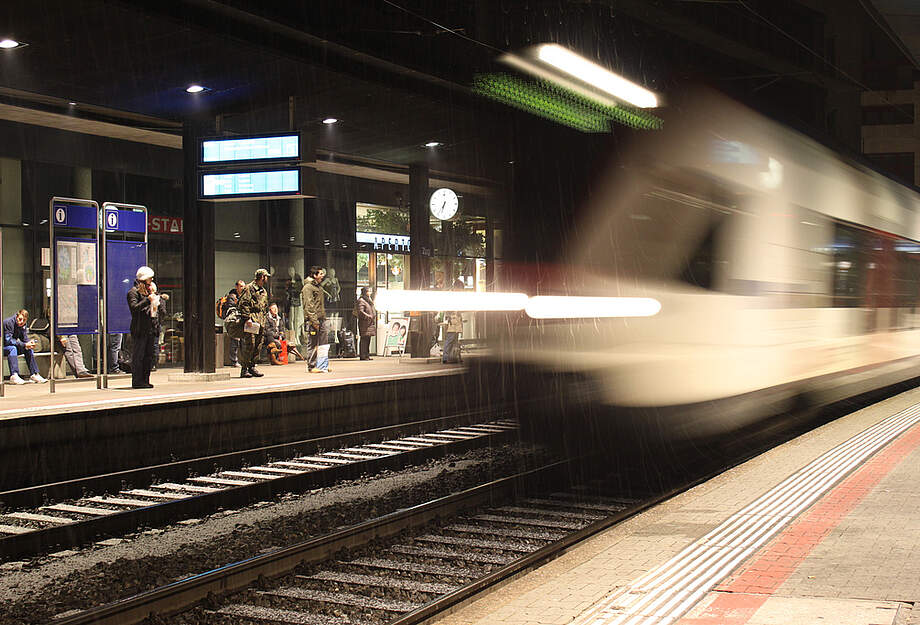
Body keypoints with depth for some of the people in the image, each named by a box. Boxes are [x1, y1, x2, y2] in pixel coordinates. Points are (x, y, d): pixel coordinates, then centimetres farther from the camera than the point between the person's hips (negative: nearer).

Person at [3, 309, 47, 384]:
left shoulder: (22, 325, 0)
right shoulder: (8, 322, -25)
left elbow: (24, 338, 3)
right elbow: (8, 340, -31)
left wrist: (30, 342, -22)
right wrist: (25, 345, -35)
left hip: (13, 346, 8)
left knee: (29, 349, -6)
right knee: (12, 348, -35)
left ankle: (34, 374, -7)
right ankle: (14, 376, -45)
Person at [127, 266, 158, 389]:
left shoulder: (150, 290, 21)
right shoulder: (133, 292, -4)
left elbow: (157, 307, 33)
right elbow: (134, 307, -19)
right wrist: (148, 300, -24)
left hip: (151, 328, 8)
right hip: (140, 329, -8)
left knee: (149, 355, 8)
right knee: (138, 356, -7)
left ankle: (145, 380, 13)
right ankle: (137, 381, -5)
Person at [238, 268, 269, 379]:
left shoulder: (264, 291, 22)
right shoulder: (249, 288, -6)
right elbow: (243, 304, -13)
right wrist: (247, 318, -20)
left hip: (260, 322, 9)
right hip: (251, 321, -8)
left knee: (258, 345, 8)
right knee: (249, 344, -11)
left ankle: (252, 366, 16)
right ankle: (244, 369, -8)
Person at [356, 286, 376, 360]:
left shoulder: (368, 300, 18)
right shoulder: (361, 301, -11)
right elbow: (360, 311, -20)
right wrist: (368, 316, -29)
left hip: (369, 323, 9)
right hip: (364, 322, -9)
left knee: (367, 339, 10)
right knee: (364, 338, -10)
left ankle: (367, 355, 14)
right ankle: (363, 356, -10)